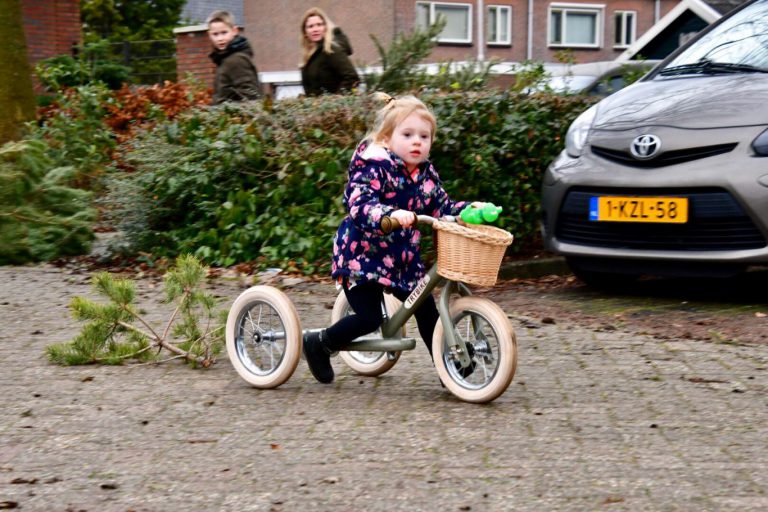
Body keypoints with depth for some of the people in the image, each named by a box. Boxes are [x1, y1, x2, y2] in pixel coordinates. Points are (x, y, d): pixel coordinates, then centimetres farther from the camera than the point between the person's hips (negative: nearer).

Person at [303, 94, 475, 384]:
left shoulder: (425, 173, 4)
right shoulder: (373, 167, -19)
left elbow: (442, 208, 8)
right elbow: (359, 205, -32)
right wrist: (390, 214, -49)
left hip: (404, 258, 7)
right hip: (362, 254, -7)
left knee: (427, 310, 5)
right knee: (369, 318, -11)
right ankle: (317, 343, 13)